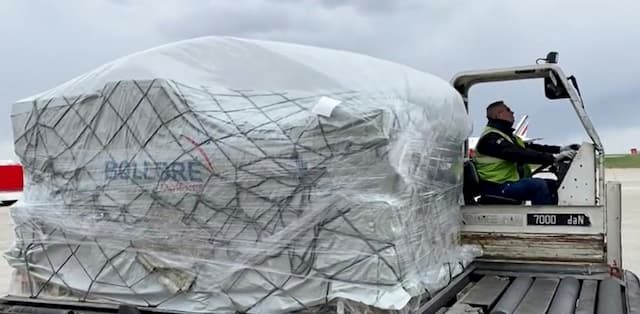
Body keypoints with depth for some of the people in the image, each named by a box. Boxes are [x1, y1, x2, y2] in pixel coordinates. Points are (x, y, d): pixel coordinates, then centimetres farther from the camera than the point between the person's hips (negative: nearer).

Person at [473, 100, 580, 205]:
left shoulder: (507, 135, 20)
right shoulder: (491, 138, -15)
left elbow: (529, 147, 13)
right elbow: (520, 154, -25)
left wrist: (560, 149, 3)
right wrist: (553, 157, -27)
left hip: (511, 182, 10)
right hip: (497, 187, -10)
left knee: (553, 185, 2)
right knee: (539, 185, -27)